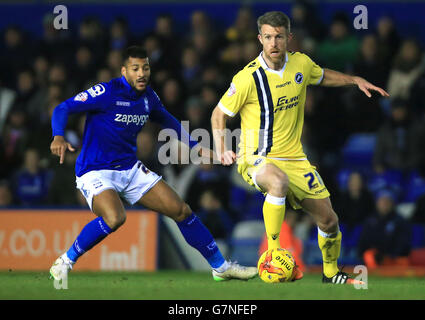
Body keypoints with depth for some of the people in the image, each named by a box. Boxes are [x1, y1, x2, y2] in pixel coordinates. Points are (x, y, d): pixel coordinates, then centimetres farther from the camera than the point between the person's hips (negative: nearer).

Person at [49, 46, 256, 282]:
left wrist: (196, 147, 20)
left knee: (182, 211, 3)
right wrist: (58, 137, -32)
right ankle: (65, 262, -17)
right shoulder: (107, 93, -15)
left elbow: (167, 120, 26)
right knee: (115, 218, -35)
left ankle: (221, 267, 18)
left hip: (131, 169, 7)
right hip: (96, 172, -7)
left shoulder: (148, 97, 4)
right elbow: (63, 109, -14)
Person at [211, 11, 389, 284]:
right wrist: (221, 150, -17)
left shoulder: (301, 64, -1)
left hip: (294, 158, 6)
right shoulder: (248, 78, -17)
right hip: (256, 160, -6)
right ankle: (273, 252, -29)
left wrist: (355, 80, 13)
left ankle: (331, 272, 31)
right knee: (279, 180, -41)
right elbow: (219, 113, -5)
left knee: (329, 220, 4)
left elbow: (323, 76, 24)